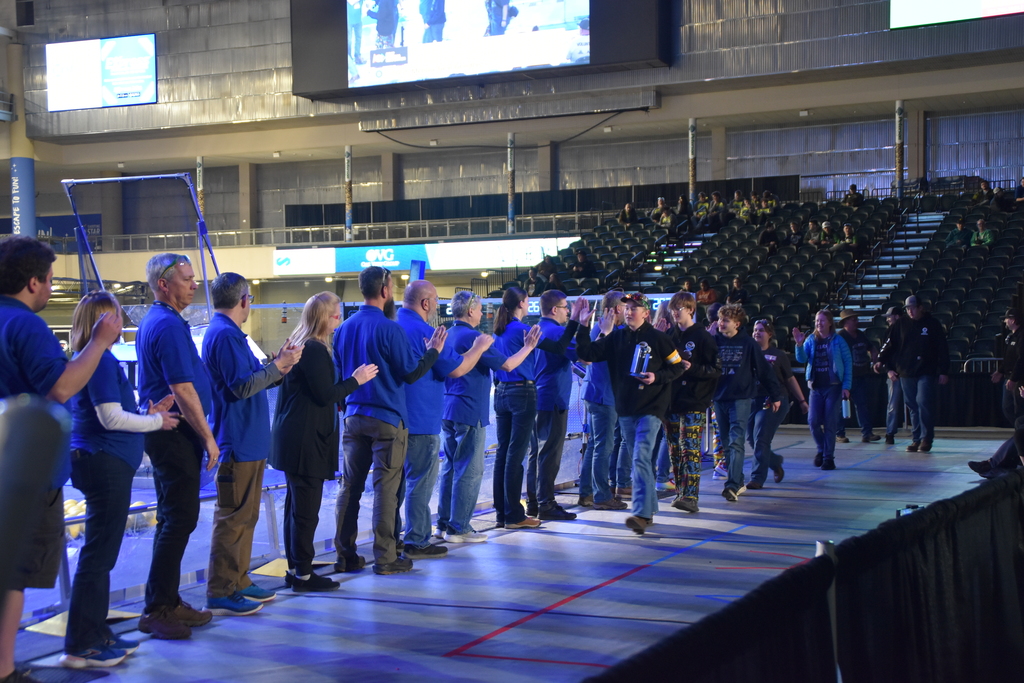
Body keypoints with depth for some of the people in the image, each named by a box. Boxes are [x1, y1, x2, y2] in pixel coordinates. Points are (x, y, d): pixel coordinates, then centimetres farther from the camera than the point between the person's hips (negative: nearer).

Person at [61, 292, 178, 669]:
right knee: (98, 554, -5)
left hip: (101, 463, 10)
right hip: (105, 464, -10)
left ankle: (97, 634, 24)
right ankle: (79, 646, -1)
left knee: (101, 554, 16)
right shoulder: (102, 360, -15)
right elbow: (111, 417, -20)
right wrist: (155, 421, -7)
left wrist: (148, 412, 11)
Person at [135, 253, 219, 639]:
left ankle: (168, 602, 21)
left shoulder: (154, 322, 16)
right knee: (179, 519, -8)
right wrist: (208, 438, -14)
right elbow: (183, 392, -21)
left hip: (162, 430, 11)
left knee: (173, 518, 15)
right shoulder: (169, 326, -17)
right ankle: (157, 611, -5)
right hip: (177, 433, -11)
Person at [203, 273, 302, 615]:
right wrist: (279, 366, -14)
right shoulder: (225, 335, -16)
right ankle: (221, 594, -4)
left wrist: (277, 363, 19)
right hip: (238, 443, -11)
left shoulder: (228, 333, 18)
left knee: (245, 516, 17)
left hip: (248, 442, 11)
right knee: (233, 518, -7)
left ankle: (238, 582, 25)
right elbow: (242, 385, -22)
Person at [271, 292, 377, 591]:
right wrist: (355, 380, -8)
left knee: (296, 505, 15)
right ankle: (303, 575, 1)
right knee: (306, 509, -4)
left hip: (291, 438, 11)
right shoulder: (315, 351, -16)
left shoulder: (298, 345, 14)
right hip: (306, 440, -11)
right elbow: (325, 395, -18)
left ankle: (294, 568, 22)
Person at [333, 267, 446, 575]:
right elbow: (411, 373, -10)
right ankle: (385, 558, 0)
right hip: (387, 419, -6)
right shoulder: (389, 329, -14)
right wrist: (433, 350, 4)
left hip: (353, 417, 6)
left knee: (350, 485, 10)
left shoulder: (344, 328, 8)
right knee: (385, 488, -2)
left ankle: (345, 553, 14)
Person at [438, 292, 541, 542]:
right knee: (469, 470, -4)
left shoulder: (448, 335, 12)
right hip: (469, 412, -9)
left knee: (450, 467, 14)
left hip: (448, 411, 9)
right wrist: (528, 347, -1)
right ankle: (458, 528, -2)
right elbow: (506, 364, -15)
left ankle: (444, 524, 17)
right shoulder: (472, 337, -14)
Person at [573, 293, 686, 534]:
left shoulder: (658, 338, -3)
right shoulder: (616, 338, 7)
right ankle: (649, 509, 24)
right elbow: (587, 353, 0)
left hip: (651, 407, -5)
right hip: (625, 408, 5)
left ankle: (641, 514, -20)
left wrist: (657, 377, -14)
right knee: (638, 460, 13)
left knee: (641, 458, -16)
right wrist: (583, 327, -10)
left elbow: (678, 366, 2)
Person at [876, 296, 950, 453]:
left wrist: (944, 371, -1)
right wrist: (889, 367, 3)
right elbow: (889, 345, 10)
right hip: (906, 372, 3)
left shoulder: (933, 324, 2)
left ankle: (926, 438, -6)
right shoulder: (900, 324, 8)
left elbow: (943, 349, 3)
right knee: (912, 407, 5)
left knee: (923, 403, -13)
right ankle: (917, 439, 12)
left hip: (926, 373, -3)